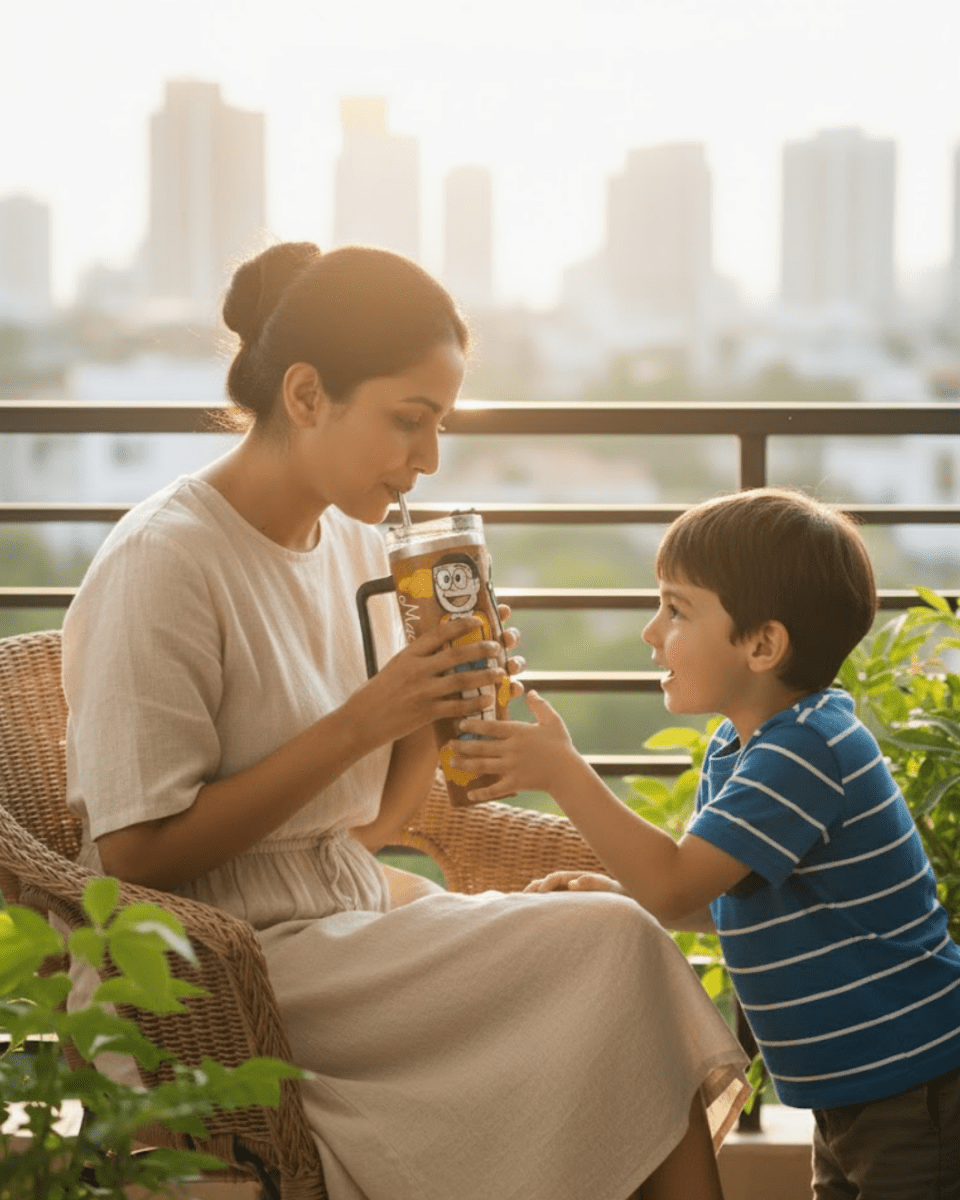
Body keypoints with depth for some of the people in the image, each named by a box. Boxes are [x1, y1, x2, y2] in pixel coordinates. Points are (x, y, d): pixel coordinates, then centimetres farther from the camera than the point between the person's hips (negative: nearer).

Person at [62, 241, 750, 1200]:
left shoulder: (354, 541, 11)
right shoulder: (161, 564, -14)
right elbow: (134, 852, -18)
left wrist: (433, 716, -5)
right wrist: (357, 724, -20)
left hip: (354, 912, 8)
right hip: (232, 965, -7)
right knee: (615, 946, -20)